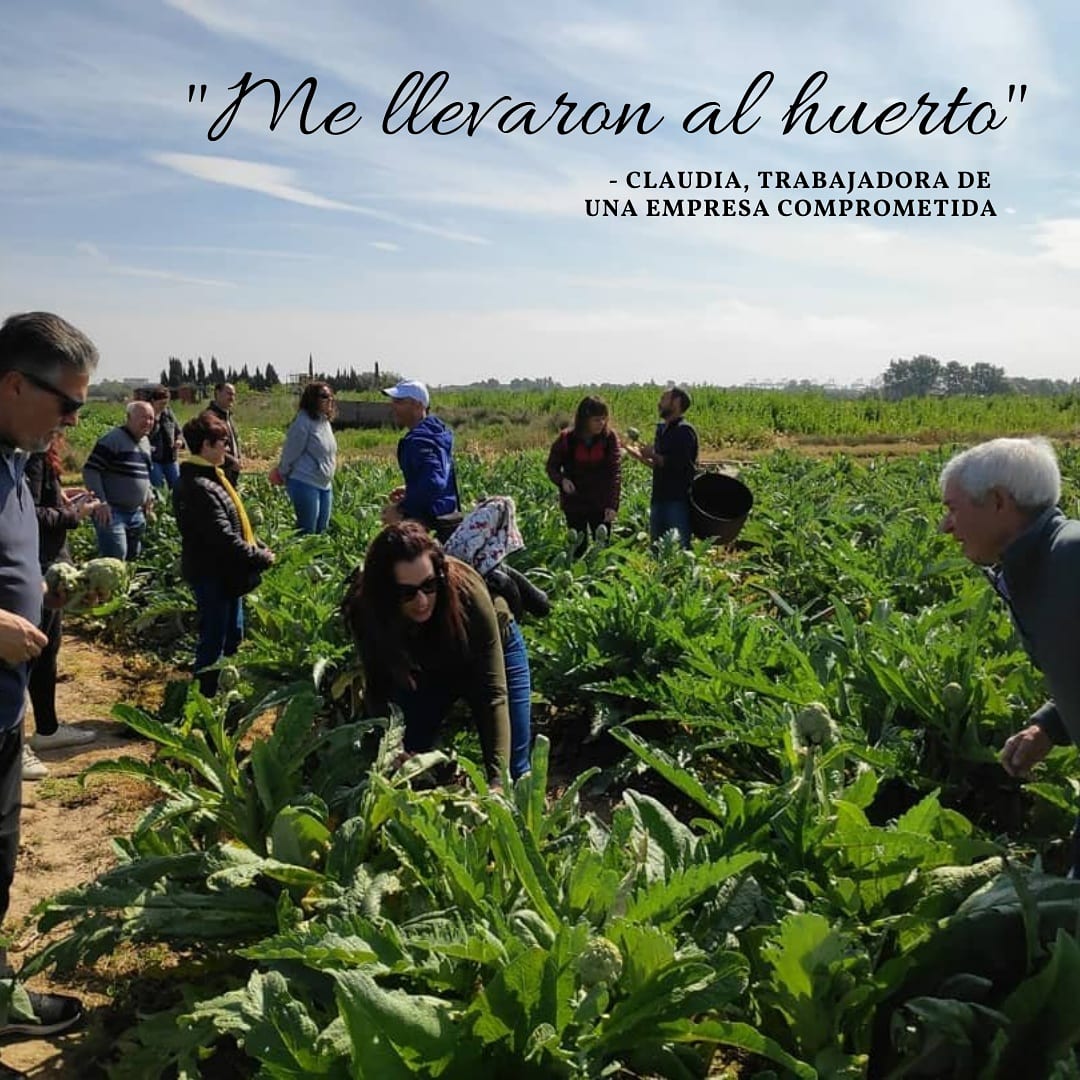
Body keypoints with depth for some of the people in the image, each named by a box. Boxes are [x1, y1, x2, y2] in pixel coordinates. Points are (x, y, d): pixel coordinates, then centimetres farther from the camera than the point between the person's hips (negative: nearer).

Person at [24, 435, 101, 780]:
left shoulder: (38, 450, 10)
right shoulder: (33, 454, -20)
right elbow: (28, 514, -24)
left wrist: (63, 500, 5)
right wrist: (72, 514, -13)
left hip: (48, 564, 10)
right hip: (37, 566, -10)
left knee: (48, 648, 19)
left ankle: (47, 728, 33)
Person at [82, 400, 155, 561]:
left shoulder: (145, 442, 13)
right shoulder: (113, 439, -14)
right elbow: (90, 470, -19)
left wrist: (149, 495, 14)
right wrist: (100, 502, -24)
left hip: (136, 513, 9)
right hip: (111, 511, -9)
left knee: (131, 558, 18)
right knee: (115, 560, -14)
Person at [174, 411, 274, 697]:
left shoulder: (211, 478, 9)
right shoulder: (199, 488, -24)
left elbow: (236, 523, 14)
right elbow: (224, 538, -28)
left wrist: (259, 548, 3)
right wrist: (260, 558, -18)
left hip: (224, 572, 10)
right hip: (211, 574, -10)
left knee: (233, 633, 21)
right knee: (213, 640, 2)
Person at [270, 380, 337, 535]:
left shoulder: (325, 421, 10)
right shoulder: (303, 423, -16)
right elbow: (290, 453, -10)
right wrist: (283, 476, 0)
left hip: (325, 485, 8)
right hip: (305, 484, -8)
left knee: (322, 531, 13)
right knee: (306, 532, -3)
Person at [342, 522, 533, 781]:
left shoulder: (466, 590, -39)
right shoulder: (365, 610, -32)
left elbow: (494, 692, -36)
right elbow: (377, 693, -20)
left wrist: (497, 778, -43)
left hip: (493, 648, -2)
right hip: (424, 668, 2)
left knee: (513, 769, -5)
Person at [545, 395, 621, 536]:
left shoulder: (609, 437, -8)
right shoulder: (566, 439, -9)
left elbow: (615, 472, -12)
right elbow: (552, 467, 3)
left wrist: (613, 505, -23)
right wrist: (561, 480, -20)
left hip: (600, 504, 0)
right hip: (574, 504, 0)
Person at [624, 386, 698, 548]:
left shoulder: (684, 431, -11)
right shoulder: (661, 428, 14)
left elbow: (676, 464, -21)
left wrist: (652, 455, -11)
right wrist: (639, 456, 6)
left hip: (678, 500, -8)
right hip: (659, 498, 8)